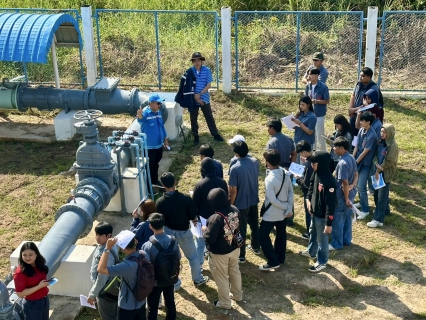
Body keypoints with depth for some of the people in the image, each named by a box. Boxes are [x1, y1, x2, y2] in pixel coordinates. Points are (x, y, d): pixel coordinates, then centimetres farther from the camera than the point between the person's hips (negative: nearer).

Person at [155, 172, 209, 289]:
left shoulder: (160, 202, -19)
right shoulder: (185, 198, -23)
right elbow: (193, 216, -12)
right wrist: (193, 220, 10)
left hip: (168, 232, 1)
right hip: (183, 232, -1)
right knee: (192, 256, 21)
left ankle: (175, 283, 33)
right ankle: (198, 279, 37)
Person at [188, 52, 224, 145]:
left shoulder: (207, 70, -7)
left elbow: (209, 85, -8)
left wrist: (199, 94, -16)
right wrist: (195, 97, -13)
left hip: (204, 98, 0)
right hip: (192, 99, 0)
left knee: (209, 117, 10)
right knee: (193, 118, 9)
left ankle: (215, 134, 21)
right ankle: (196, 136, 23)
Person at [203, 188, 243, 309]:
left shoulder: (216, 218, -34)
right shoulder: (235, 210, -11)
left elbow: (210, 239, -27)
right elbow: (239, 226, 6)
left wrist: (204, 230, -8)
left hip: (219, 253, -7)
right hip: (234, 248, 7)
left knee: (221, 277, 15)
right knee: (234, 271, 28)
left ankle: (224, 303, 32)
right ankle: (237, 294, 48)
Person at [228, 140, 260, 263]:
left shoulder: (235, 168, -26)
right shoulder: (255, 162, -8)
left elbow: (233, 190, -21)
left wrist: (230, 204, -7)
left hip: (241, 203, -6)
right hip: (254, 200, 6)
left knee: (241, 230, 8)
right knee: (254, 224, 24)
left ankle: (241, 255, 20)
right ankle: (256, 247, 43)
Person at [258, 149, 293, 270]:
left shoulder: (269, 179, -28)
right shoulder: (285, 173, -6)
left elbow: (273, 200, -25)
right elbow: (291, 192, -1)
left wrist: (286, 207, -11)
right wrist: (289, 209, -4)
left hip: (272, 214, -7)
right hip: (284, 212, 7)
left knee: (263, 236, 7)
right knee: (281, 234, 22)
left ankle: (273, 262, 8)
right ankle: (280, 259, 36)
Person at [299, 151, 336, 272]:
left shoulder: (329, 181, -32)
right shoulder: (316, 173, -6)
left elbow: (331, 204, -28)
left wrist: (329, 223, -25)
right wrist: (308, 199, -1)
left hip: (322, 216, -9)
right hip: (314, 212, 9)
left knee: (322, 239, 11)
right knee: (312, 233, 30)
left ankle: (322, 262, 30)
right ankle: (311, 251, 54)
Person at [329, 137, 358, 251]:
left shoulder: (342, 163, -29)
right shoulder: (351, 158, 2)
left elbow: (345, 183, -26)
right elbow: (356, 174, 11)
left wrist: (346, 199, -18)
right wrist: (353, 185, -6)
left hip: (342, 195, -9)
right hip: (351, 193, 9)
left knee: (337, 220, 5)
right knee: (347, 217, 21)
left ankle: (337, 244, 17)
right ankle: (347, 240, 34)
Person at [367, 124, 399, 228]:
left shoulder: (393, 146, -17)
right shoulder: (381, 143, 5)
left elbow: (389, 161, -17)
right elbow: (376, 155, 10)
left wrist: (379, 169, -11)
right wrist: (377, 165, -9)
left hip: (386, 174, -8)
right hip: (378, 172, 8)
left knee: (382, 196, -6)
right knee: (377, 193, 18)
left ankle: (378, 220, -5)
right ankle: (385, 210, 39)